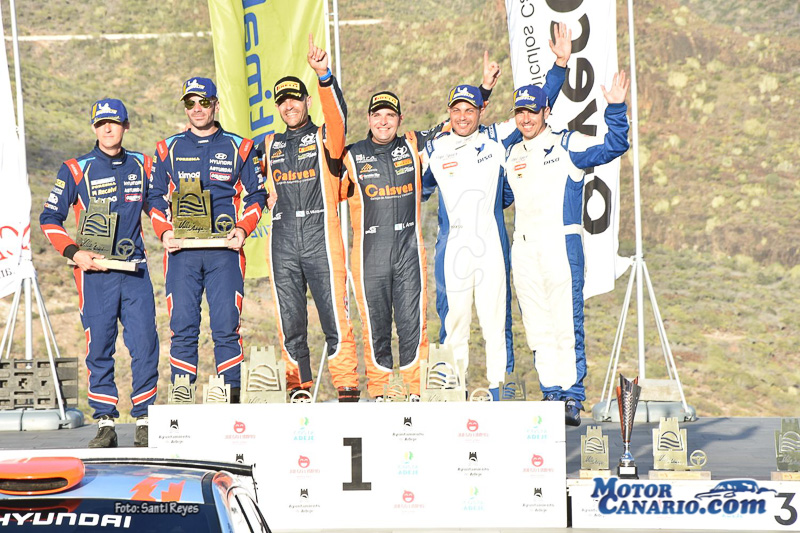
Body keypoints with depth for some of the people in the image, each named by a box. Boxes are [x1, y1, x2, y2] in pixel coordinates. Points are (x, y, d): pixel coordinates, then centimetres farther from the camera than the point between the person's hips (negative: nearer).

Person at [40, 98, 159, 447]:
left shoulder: (141, 166, 10)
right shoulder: (76, 170, 1)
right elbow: (49, 219, 3)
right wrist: (74, 253, -9)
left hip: (135, 268, 2)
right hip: (94, 271, -2)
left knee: (145, 343, -4)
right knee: (99, 346, -1)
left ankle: (143, 422, 5)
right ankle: (105, 424, 6)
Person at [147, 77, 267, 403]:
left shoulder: (238, 148, 10)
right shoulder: (168, 150, 13)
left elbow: (255, 195, 12)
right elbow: (156, 198, 16)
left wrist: (242, 229, -4)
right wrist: (164, 231, -1)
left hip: (225, 249, -1)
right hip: (181, 251, 1)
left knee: (226, 326, -4)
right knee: (182, 326, -1)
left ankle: (231, 397, 2)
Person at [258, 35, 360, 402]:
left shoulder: (324, 137, 7)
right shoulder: (270, 145, 20)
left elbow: (337, 114, -14)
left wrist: (324, 75, -29)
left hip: (321, 239, -4)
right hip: (282, 244, 4)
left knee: (335, 317, -9)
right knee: (290, 322, 4)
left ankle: (347, 388, -5)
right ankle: (299, 388, 11)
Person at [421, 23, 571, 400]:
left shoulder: (498, 138, 8)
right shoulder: (434, 149, 12)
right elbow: (419, 189, 27)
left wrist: (560, 63, 3)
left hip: (492, 244, -1)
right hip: (451, 246, 1)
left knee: (495, 319, -2)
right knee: (453, 320, 3)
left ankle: (499, 391, 5)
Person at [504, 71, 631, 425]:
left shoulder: (567, 145, 3)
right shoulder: (512, 154, 19)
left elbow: (613, 146, -7)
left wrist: (615, 109, -18)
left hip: (561, 245, -5)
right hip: (523, 248, 6)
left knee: (567, 323, -9)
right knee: (537, 327, 6)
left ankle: (572, 398, -7)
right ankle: (551, 394, 11)